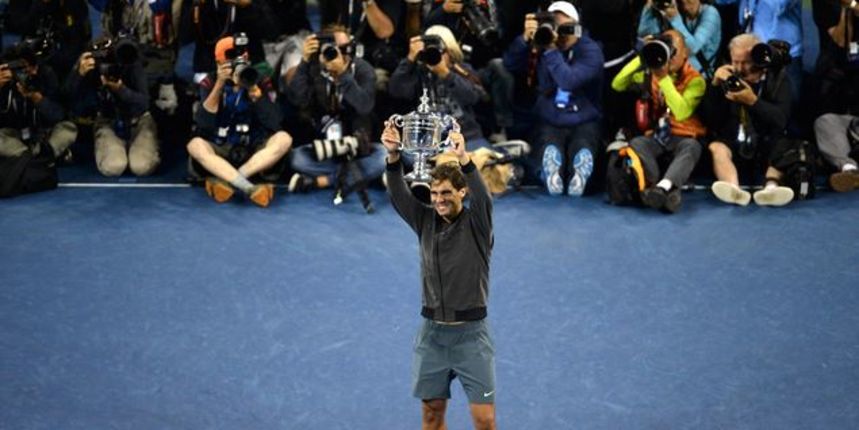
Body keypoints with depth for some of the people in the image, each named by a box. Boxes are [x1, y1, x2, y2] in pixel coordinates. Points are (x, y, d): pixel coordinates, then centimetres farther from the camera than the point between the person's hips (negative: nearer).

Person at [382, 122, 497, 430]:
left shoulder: (476, 223, -6)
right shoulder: (425, 221, 5)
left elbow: (483, 196, -25)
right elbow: (399, 195, -7)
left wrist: (464, 158, -42)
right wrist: (393, 156, -25)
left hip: (471, 334, -4)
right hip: (432, 333, 4)